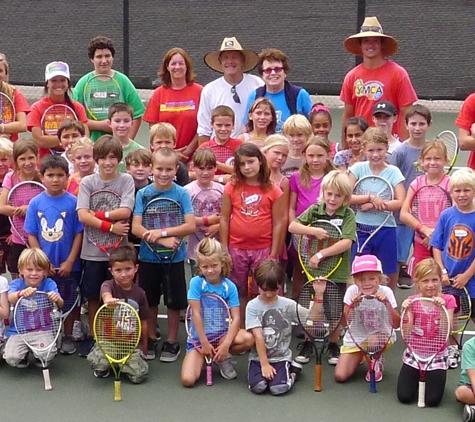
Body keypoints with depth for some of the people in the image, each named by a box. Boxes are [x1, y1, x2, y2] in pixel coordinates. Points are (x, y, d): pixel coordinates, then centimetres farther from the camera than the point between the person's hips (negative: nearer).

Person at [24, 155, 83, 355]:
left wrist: (70, 262, -10)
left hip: (68, 265, -1)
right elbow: (31, 235, -1)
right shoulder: (35, 203, -3)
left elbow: (79, 234, -6)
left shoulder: (73, 202, -8)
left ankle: (68, 337, 26)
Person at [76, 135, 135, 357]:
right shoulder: (88, 182, -1)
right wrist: (111, 227, -16)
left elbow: (125, 212, -14)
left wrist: (97, 214, -13)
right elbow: (83, 216, -11)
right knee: (93, 297, 10)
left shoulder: (126, 180, -2)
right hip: (92, 250, 1)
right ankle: (93, 336, 25)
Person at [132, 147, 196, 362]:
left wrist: (162, 232, -21)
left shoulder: (182, 194, -6)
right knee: (150, 300, 12)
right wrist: (162, 240, -21)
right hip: (148, 257, 1)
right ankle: (150, 340, 28)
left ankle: (172, 342, 23)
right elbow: (136, 228, -10)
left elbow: (191, 226, -13)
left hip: (174, 257, -1)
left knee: (174, 301, 8)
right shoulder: (143, 194, -3)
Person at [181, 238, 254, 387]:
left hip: (221, 333, 2)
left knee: (248, 339, -29)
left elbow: (236, 318, -12)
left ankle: (223, 358, 3)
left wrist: (226, 344, -23)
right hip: (199, 336, -2)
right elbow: (196, 314, -14)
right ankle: (204, 357, 14)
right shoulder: (196, 282, -12)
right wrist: (204, 343, -16)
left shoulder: (230, 286, -7)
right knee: (187, 380, -20)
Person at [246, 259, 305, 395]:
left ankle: (292, 371, 10)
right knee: (258, 387, -25)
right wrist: (265, 364, -15)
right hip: (258, 357, 0)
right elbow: (258, 337, -11)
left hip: (281, 357, 0)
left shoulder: (288, 305, 0)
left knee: (279, 388, -24)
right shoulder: (253, 306, -5)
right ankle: (266, 371, 9)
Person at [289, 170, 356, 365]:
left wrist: (321, 254, -21)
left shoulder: (348, 215, -8)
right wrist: (313, 231, -21)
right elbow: (292, 226, -7)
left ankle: (333, 345, 29)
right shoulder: (314, 210, -1)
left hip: (338, 271, -2)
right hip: (314, 268, 2)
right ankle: (308, 344, 29)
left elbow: (346, 243, -19)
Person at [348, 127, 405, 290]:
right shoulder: (358, 168, 0)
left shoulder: (393, 172, -2)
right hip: (361, 228, 0)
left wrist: (371, 205, -17)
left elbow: (400, 203, -12)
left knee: (390, 274, 9)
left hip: (385, 229, 0)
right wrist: (371, 198, -18)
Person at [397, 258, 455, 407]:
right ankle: (417, 378, 25)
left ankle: (430, 378, 24)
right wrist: (405, 312, -26)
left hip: (437, 356, -1)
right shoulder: (412, 301, -4)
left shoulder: (448, 300, -8)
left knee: (433, 400, -8)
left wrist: (442, 309, -28)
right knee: (404, 397, -6)